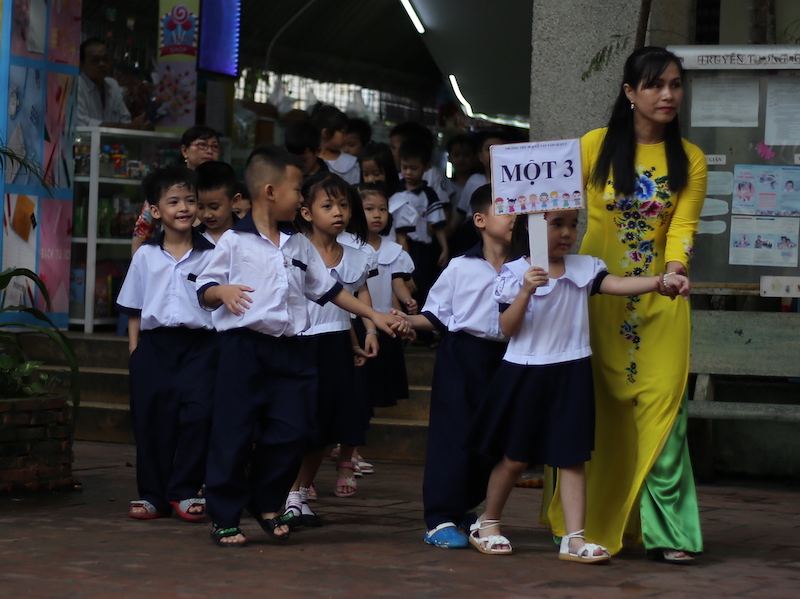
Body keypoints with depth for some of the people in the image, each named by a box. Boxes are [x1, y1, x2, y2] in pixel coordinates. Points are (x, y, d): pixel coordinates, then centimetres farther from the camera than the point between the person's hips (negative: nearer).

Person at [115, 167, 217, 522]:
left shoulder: (212, 255, 3)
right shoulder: (145, 257, 8)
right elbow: (133, 309, 12)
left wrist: (224, 348, -3)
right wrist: (134, 351, 5)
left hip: (199, 344, -2)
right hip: (154, 344, 2)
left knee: (198, 413, -10)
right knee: (151, 419, 3)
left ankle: (185, 491, 3)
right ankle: (152, 494, 13)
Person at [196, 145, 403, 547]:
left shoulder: (300, 246, 14)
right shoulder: (234, 241, -2)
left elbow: (328, 289, 22)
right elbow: (204, 291, -1)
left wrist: (373, 316, 21)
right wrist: (222, 292, -23)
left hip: (290, 349, 5)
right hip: (244, 348, -5)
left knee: (292, 432, 3)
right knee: (234, 435, -1)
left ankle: (266, 503, 22)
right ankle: (224, 518, 9)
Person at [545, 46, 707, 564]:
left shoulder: (690, 160, 7)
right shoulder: (596, 146, 3)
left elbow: (683, 225, -4)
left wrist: (676, 266, -24)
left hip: (659, 303, 0)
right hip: (597, 298, 0)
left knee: (661, 407, -8)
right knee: (595, 410, 3)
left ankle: (666, 530, -7)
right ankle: (589, 523, 12)